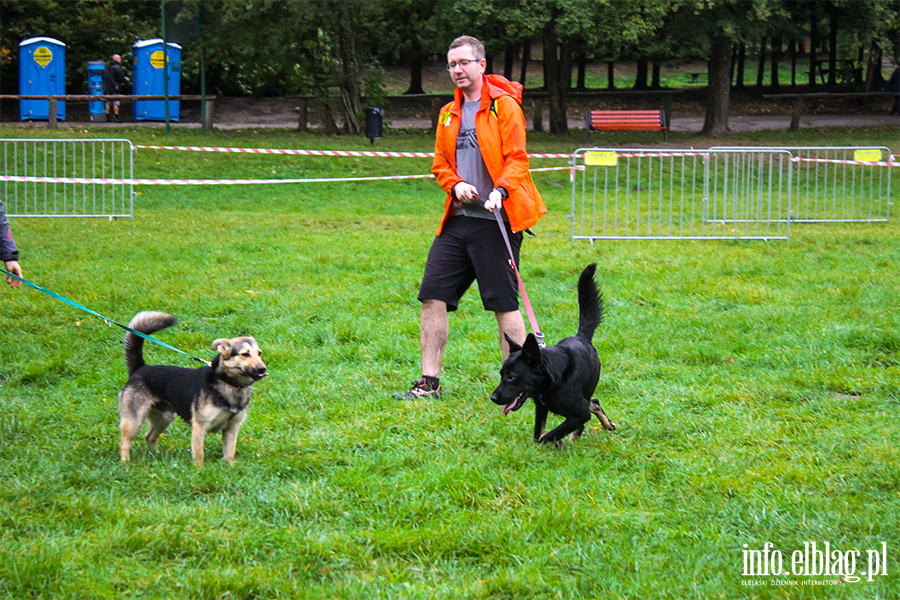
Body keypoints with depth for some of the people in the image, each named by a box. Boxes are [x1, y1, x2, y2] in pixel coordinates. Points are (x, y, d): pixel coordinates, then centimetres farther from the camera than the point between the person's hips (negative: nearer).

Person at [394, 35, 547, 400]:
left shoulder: (504, 106, -3)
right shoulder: (448, 114, 17)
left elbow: (517, 159, -10)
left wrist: (500, 190, -27)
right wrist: (456, 185, -2)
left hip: (496, 219, -6)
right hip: (457, 219, 6)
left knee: (504, 304, -4)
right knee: (433, 298, 1)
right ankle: (429, 382, 8)